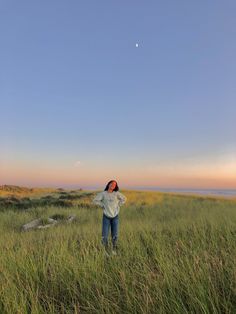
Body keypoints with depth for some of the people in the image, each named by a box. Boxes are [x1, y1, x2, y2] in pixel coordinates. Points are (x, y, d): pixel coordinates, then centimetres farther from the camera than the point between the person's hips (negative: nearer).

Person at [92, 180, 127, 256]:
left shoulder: (116, 193, -5)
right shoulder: (103, 193, -8)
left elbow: (124, 199, 7)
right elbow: (95, 200, -5)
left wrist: (118, 205, 0)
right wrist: (103, 205, -9)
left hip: (115, 216, 1)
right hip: (106, 217, -1)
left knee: (115, 235, 7)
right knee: (105, 235, -1)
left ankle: (114, 249, 31)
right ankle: (106, 249, 24)